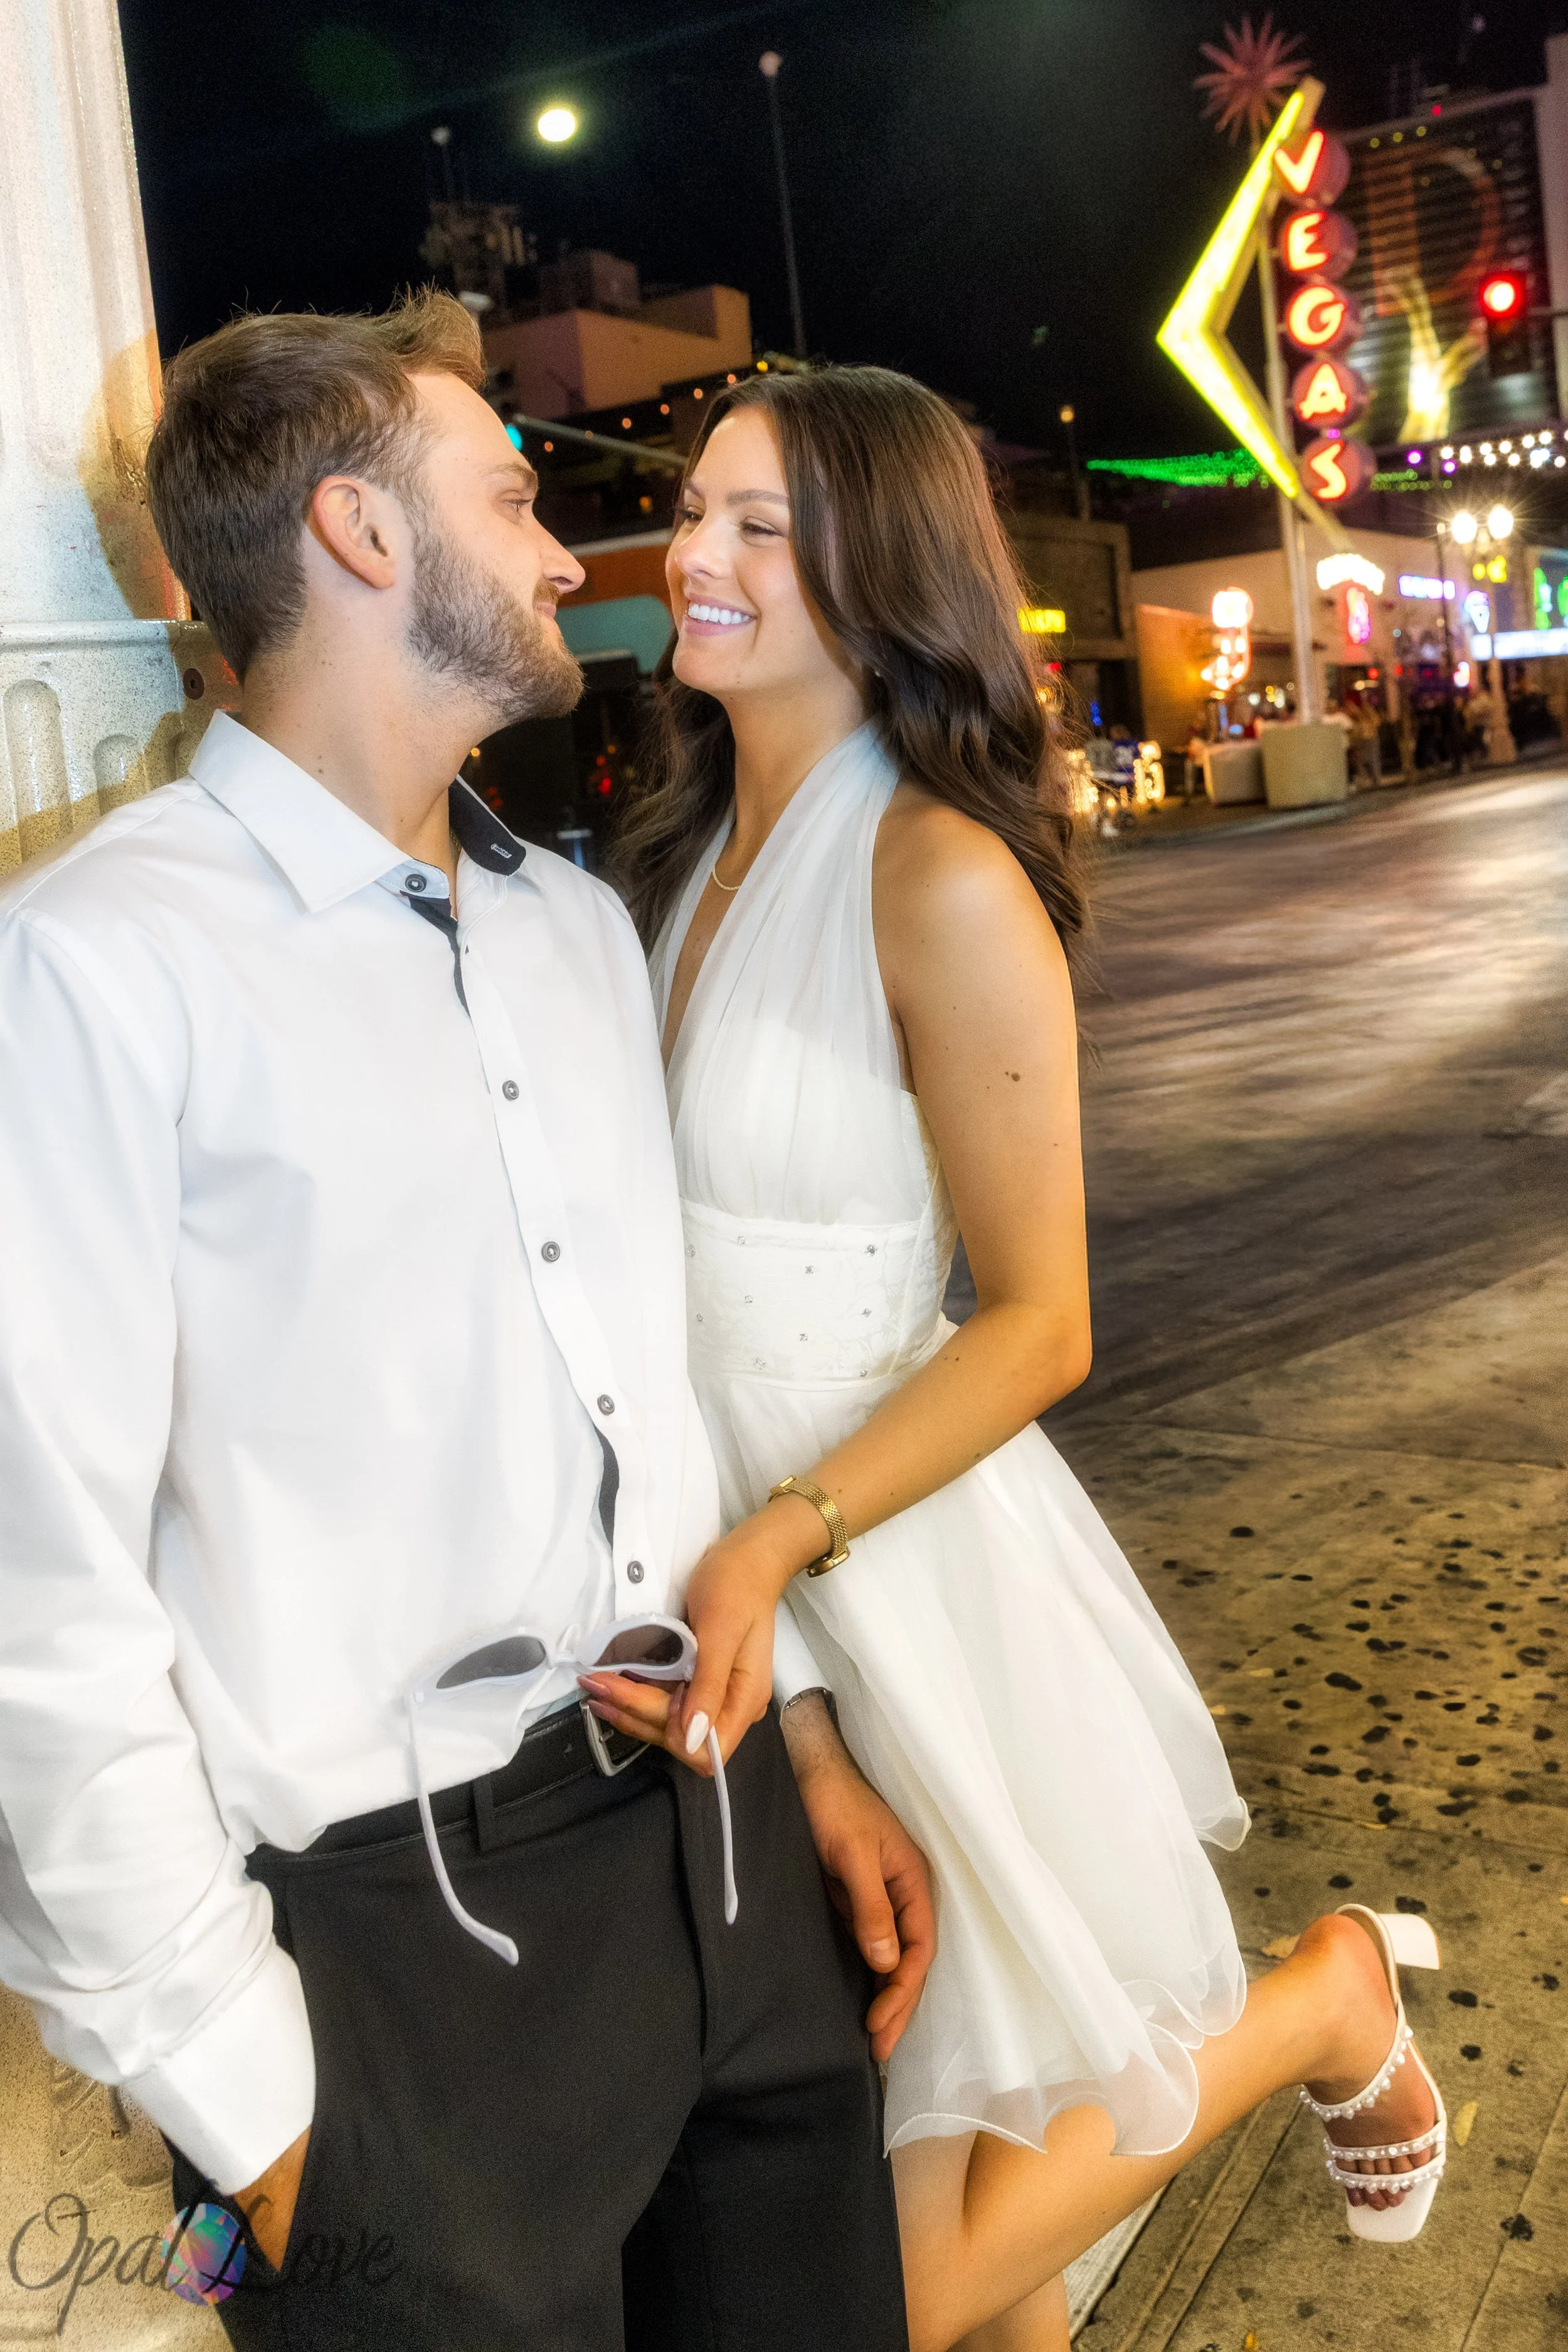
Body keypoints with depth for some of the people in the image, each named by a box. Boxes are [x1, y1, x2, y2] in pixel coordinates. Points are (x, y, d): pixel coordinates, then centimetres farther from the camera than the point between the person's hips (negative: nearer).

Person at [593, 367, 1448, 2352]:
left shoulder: (944, 881, -17)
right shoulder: (690, 848, 6)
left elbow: (1036, 1326, -15)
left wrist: (783, 1541, -26)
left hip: (894, 1553, -7)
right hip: (706, 1532, 7)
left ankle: (1333, 1997, 25)